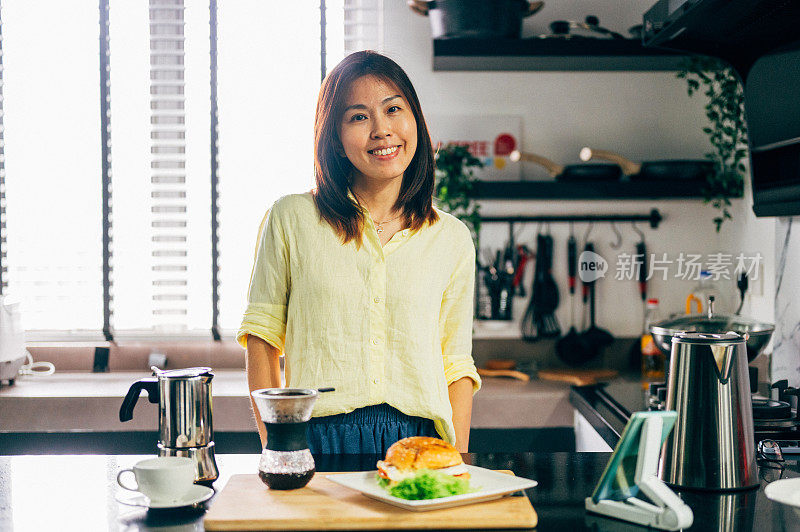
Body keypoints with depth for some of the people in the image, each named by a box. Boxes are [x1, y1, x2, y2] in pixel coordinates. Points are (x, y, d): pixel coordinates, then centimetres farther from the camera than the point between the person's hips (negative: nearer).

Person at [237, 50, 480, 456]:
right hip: (320, 436, -2)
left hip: (418, 438, 2)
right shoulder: (291, 218, 5)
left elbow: (457, 368, 11)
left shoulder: (452, 239, 10)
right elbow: (262, 334, 9)